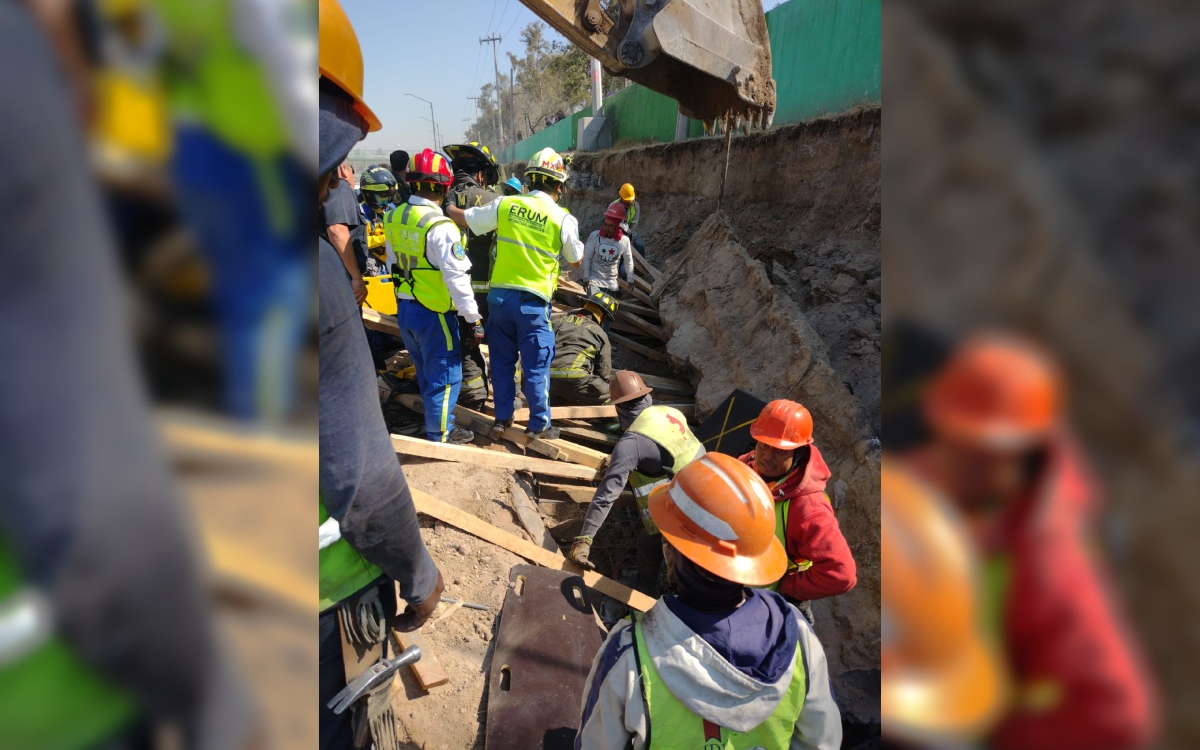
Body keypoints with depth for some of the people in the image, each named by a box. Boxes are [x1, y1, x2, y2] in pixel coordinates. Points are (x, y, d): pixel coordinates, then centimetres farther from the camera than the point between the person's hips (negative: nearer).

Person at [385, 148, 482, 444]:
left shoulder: (394, 217, 3)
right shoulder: (440, 226, -22)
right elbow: (457, 278, -23)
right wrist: (474, 320, -17)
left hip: (404, 309, 8)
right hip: (433, 313, -8)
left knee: (427, 374, 22)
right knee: (444, 376, 6)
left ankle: (436, 423, 36)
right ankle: (440, 437, 16)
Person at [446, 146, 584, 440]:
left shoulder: (505, 205, -1)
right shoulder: (563, 219, -8)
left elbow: (463, 218, 11)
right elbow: (576, 261, 6)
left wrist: (447, 207, 31)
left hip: (499, 295, 3)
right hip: (533, 301, -3)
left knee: (502, 360, 16)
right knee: (536, 367, 7)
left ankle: (502, 417, 26)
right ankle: (539, 425, 16)